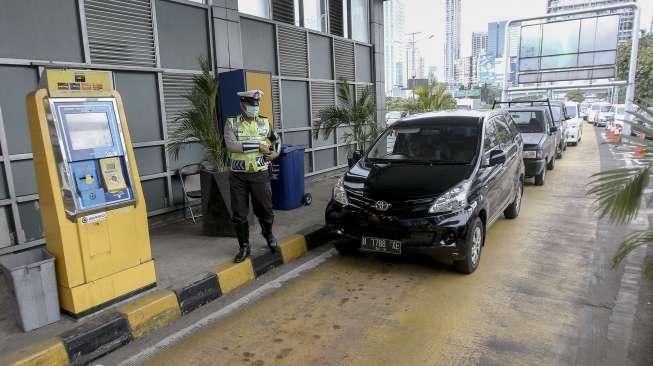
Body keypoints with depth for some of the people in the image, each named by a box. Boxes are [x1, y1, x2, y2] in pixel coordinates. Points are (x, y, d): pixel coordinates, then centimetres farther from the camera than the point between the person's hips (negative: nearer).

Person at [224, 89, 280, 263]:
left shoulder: (265, 122, 7)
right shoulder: (231, 123, -3)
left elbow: (276, 139, 24)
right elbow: (231, 145, -20)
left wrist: (276, 153, 3)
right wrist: (258, 146, -18)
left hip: (260, 174, 1)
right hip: (238, 176, -1)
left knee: (265, 210, 9)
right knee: (239, 215, 4)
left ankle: (268, 234, 39)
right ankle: (244, 247, 21)